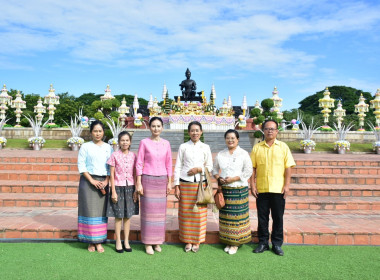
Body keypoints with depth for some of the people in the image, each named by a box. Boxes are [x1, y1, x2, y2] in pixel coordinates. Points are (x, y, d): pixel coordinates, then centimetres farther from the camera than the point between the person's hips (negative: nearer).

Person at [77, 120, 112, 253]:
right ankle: (90, 242, 8)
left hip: (104, 182, 2)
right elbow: (81, 165, -3)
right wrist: (92, 181, -12)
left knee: (101, 211, 2)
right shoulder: (85, 147, 4)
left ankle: (99, 242, 9)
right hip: (88, 181, -2)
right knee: (90, 210, -3)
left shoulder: (108, 148, 10)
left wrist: (106, 181, -7)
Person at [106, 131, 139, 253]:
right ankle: (118, 242, 19)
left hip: (130, 188, 3)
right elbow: (112, 174, -3)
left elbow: (135, 174, 6)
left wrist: (136, 190, 2)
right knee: (118, 216, 5)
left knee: (128, 215, 9)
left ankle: (126, 241, 22)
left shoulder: (133, 156, 3)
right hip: (118, 187, -2)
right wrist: (113, 191, -7)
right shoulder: (114, 155, -5)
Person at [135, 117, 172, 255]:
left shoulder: (166, 143, 6)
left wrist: (169, 182, 7)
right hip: (148, 180, -3)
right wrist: (138, 183, -7)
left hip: (162, 180, 3)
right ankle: (148, 243, 14)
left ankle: (157, 241, 22)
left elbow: (169, 164, 10)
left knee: (160, 211, 8)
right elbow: (139, 164, -2)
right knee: (148, 211, 2)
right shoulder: (144, 142, -2)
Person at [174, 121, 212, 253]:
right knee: (186, 213, 4)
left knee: (199, 214, 3)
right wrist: (176, 186, -1)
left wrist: (199, 169, -11)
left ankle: (197, 241, 19)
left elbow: (210, 167, 8)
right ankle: (188, 241, 19)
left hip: (200, 184, 0)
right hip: (185, 184, 0)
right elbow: (177, 167, 3)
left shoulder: (205, 147, 6)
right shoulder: (183, 147, 4)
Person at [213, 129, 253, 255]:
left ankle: (236, 243, 11)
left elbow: (248, 171, -6)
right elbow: (214, 169, 17)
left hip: (239, 189, -3)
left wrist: (233, 179, -13)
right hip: (224, 189, 4)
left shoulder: (244, 154, -2)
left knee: (237, 215, -1)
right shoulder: (220, 154, 9)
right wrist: (218, 178, -3)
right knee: (225, 215, 7)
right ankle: (228, 241, 20)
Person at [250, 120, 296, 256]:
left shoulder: (283, 147, 4)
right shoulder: (257, 147, 6)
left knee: (278, 217, 7)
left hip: (278, 189, -1)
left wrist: (286, 185, -6)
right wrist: (252, 185, -2)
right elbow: (253, 167, 5)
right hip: (261, 189, 1)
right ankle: (263, 242, 22)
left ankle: (277, 244, 20)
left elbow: (288, 167, 1)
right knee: (262, 217, 8)